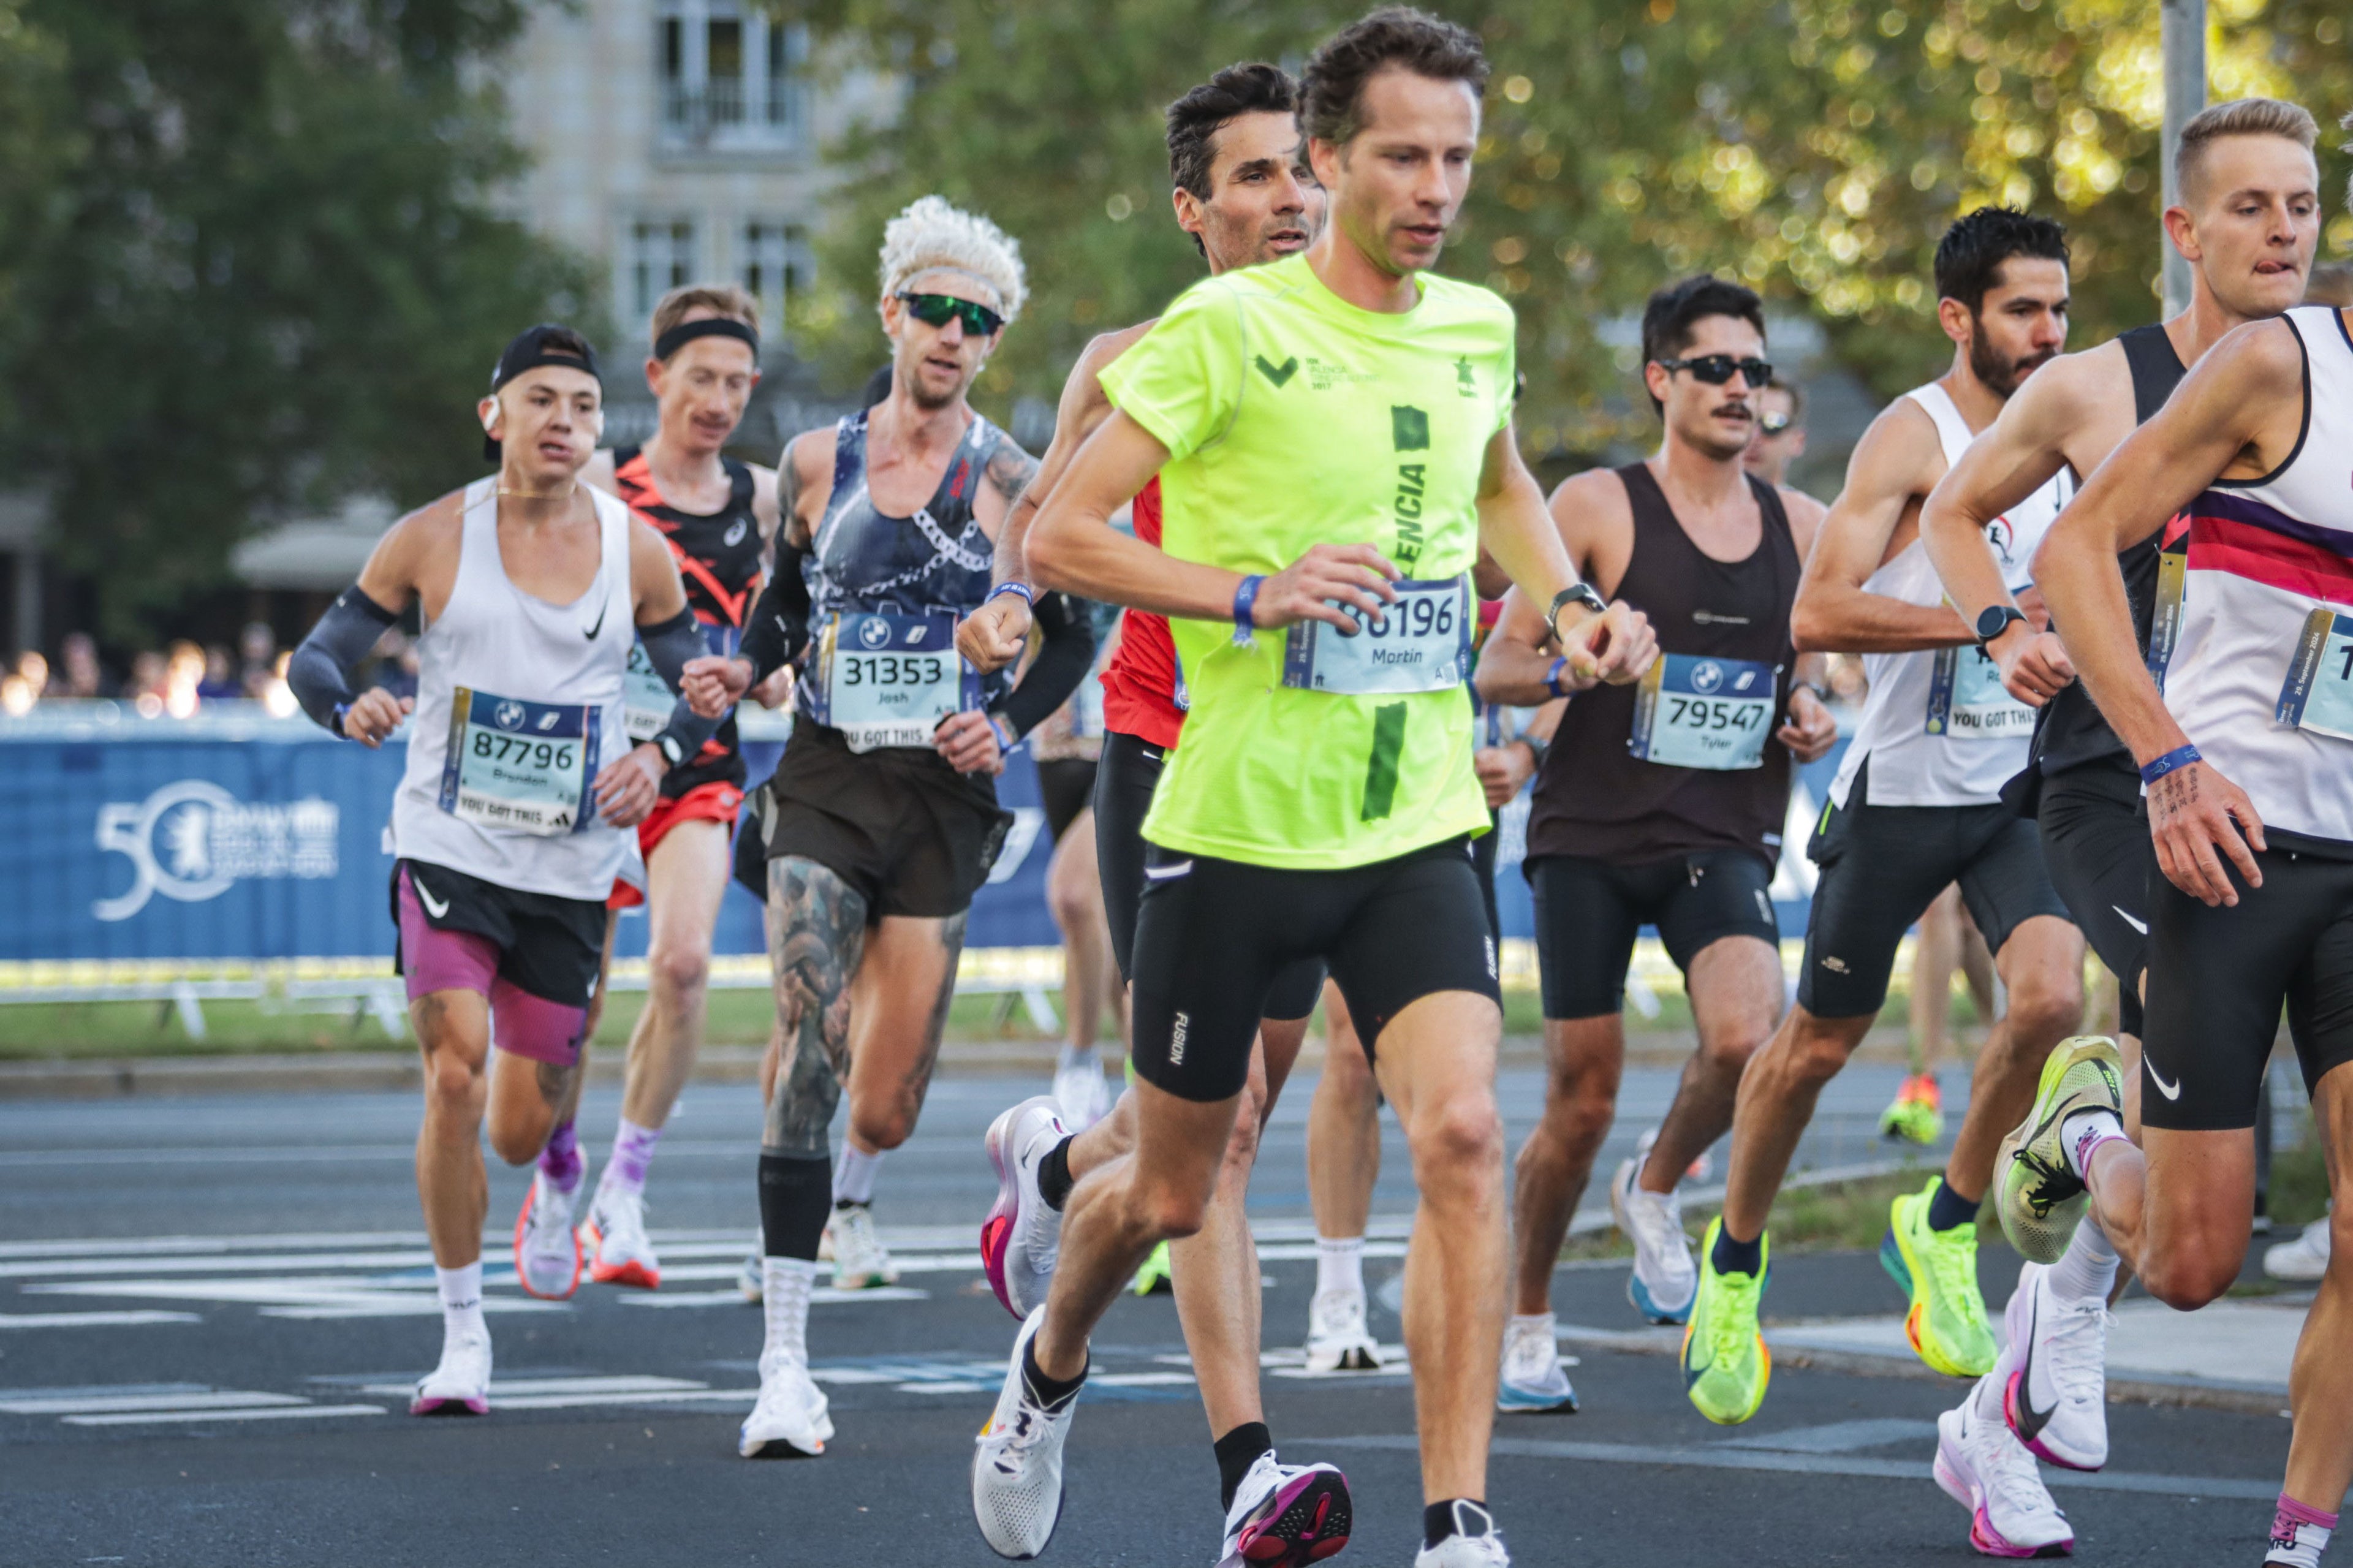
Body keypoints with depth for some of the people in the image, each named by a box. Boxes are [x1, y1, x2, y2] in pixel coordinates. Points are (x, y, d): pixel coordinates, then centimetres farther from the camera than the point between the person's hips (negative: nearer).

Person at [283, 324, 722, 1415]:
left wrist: (660, 755, -10)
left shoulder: (637, 552, 0)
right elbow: (316, 657, 2)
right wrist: (350, 708, -21)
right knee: (455, 1080, -19)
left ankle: (554, 1123, 45)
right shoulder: (435, 538, -4)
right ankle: (463, 1335, -7)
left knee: (523, 1131, 5)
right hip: (448, 849, -2)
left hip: (573, 868, 2)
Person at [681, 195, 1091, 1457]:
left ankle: (851, 1198, 44)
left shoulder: (1011, 483, 0)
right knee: (808, 1045, -19)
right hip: (823, 783, 0)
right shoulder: (817, 463, 5)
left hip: (943, 798, 0)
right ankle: (784, 1367, -21)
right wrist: (741, 670, -4)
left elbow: (1072, 636, 7)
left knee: (889, 1100, 2)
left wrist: (1008, 722, -10)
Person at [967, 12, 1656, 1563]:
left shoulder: (1478, 328, 6)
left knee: (1464, 1133, -19)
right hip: (1236, 824, -3)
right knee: (1172, 1193, 11)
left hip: (1417, 828, 3)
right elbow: (1058, 536, -13)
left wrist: (1568, 596, 11)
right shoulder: (1229, 328, -12)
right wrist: (1254, 593, -25)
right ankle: (1049, 1367, 44)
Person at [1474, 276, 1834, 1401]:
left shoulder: (1800, 527, 10)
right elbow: (1496, 669, -1)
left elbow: (1816, 668, 23)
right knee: (1580, 1101, 0)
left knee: (1744, 1036, -25)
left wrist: (1815, 720, 0)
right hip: (1590, 837, -2)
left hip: (1724, 839, 2)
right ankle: (1527, 1326, 22)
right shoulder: (1596, 508, -2)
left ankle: (1658, 1191, 7)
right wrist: (1574, 666, -22)